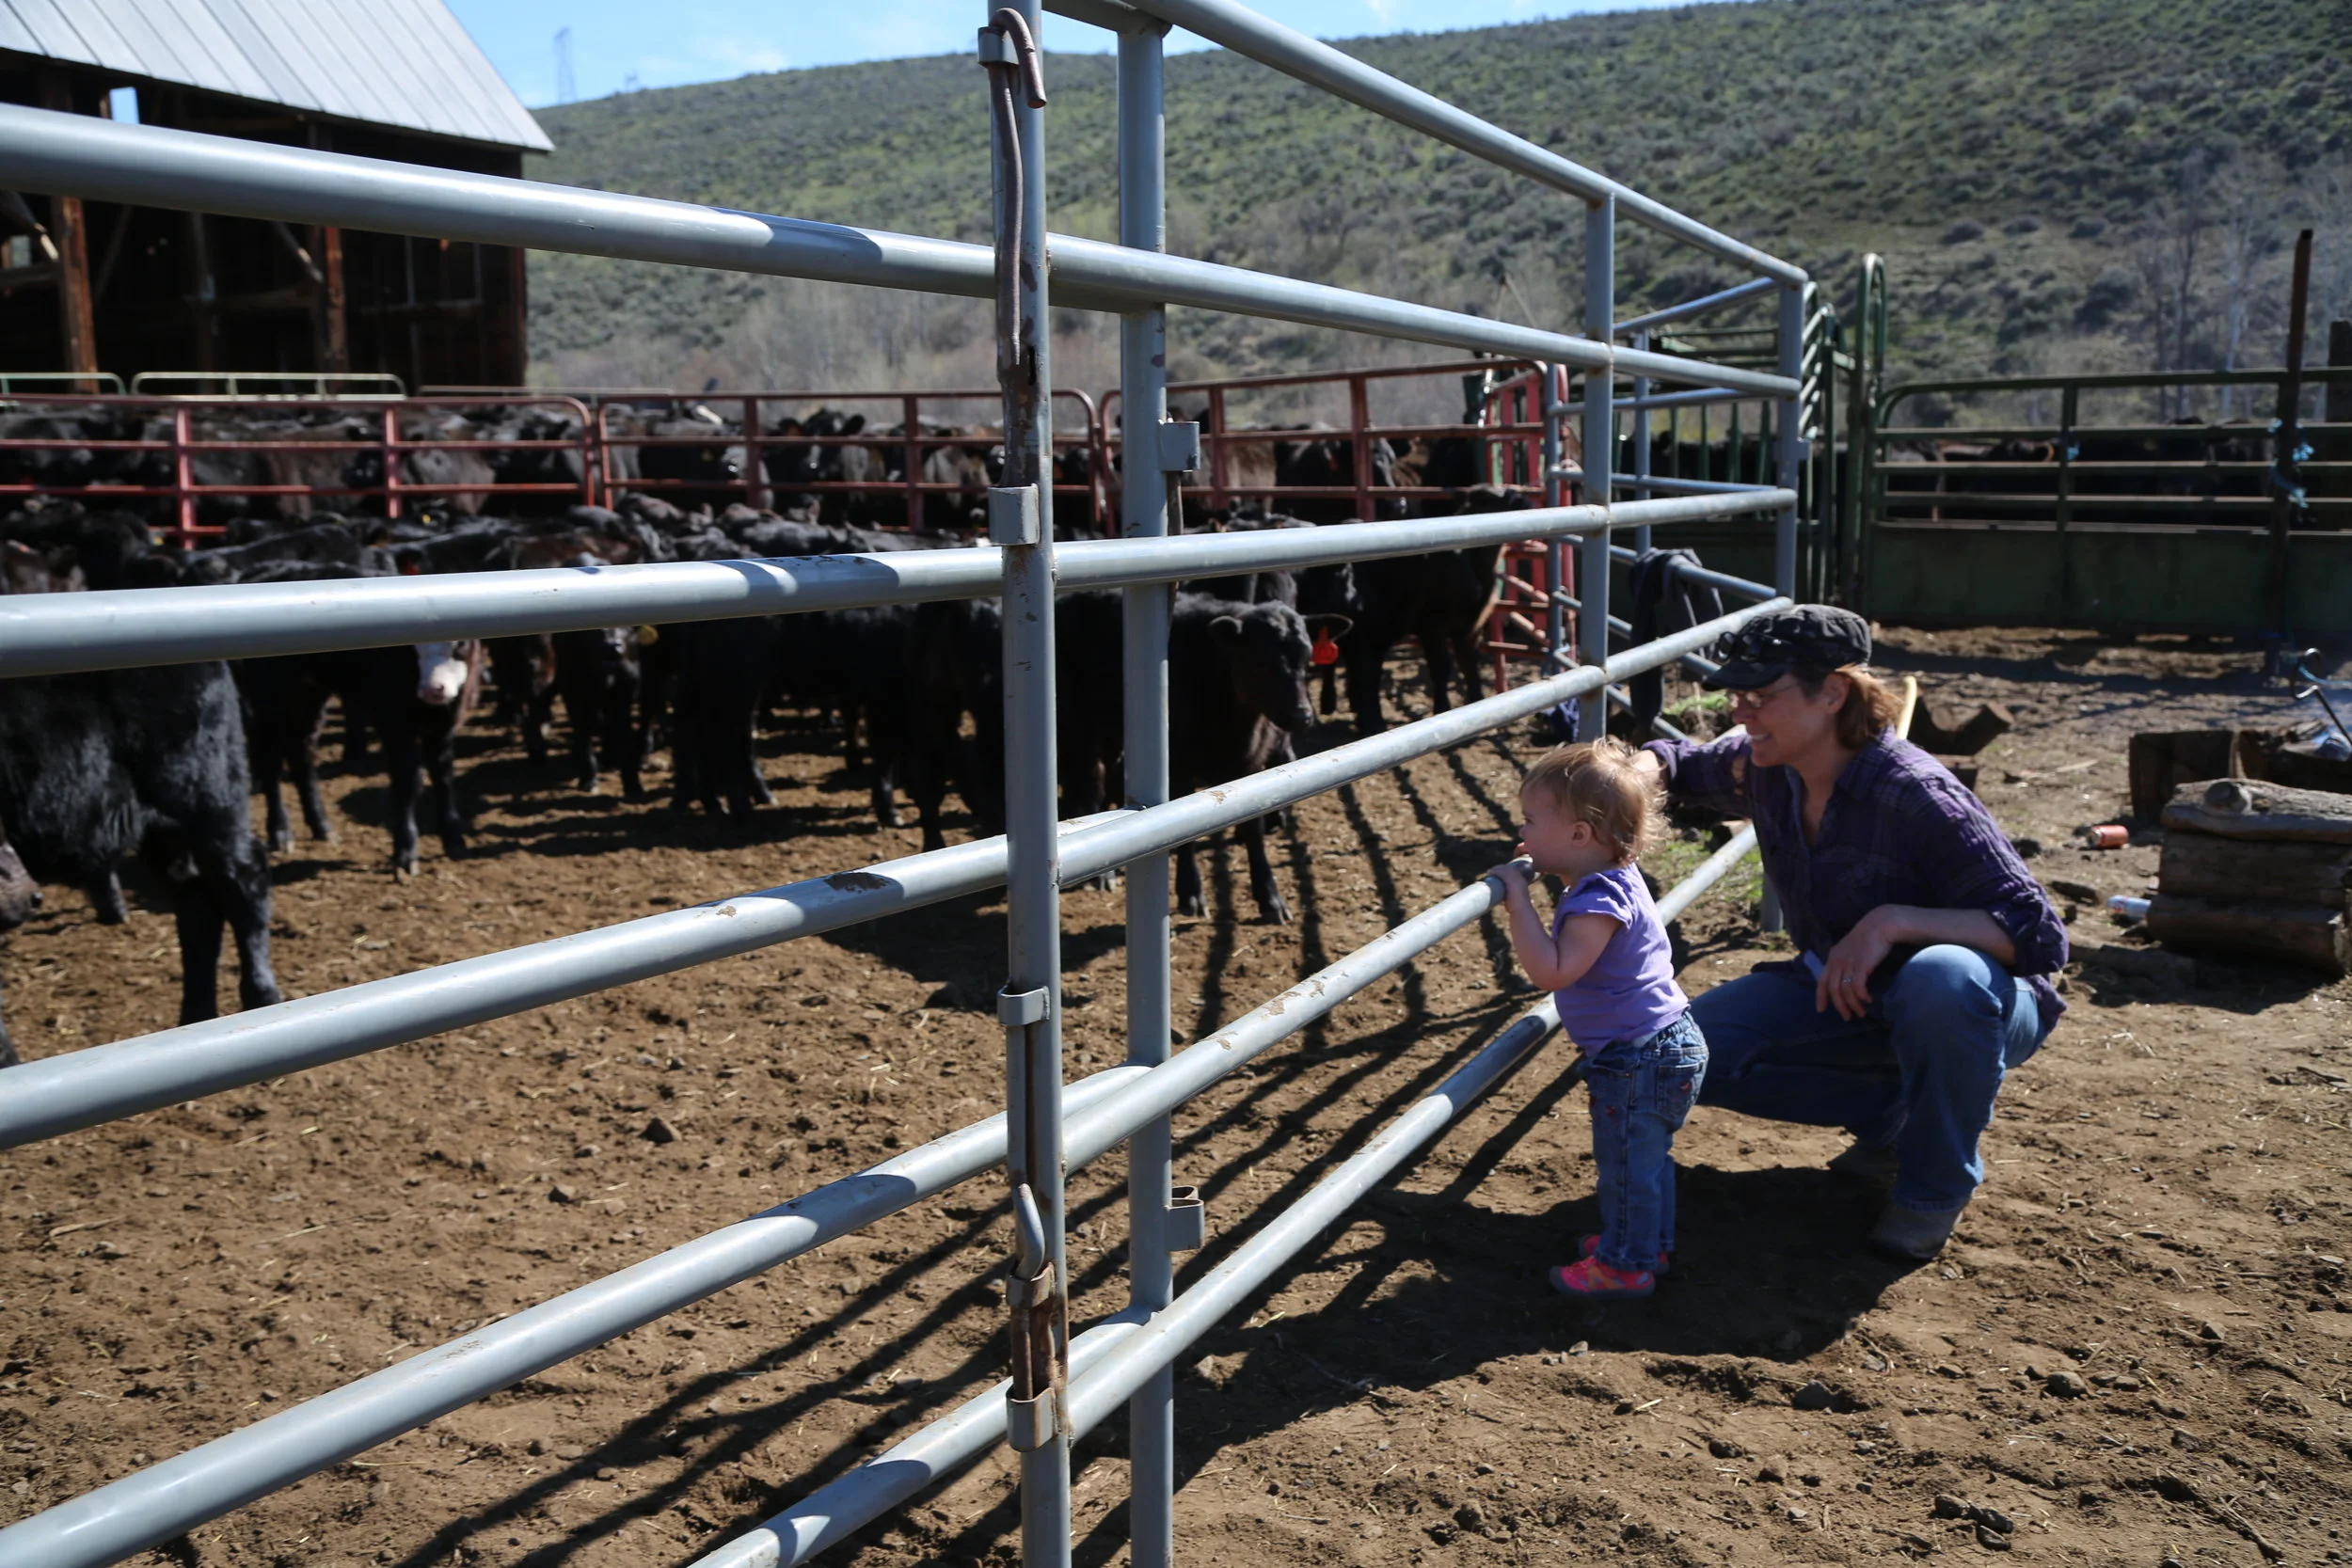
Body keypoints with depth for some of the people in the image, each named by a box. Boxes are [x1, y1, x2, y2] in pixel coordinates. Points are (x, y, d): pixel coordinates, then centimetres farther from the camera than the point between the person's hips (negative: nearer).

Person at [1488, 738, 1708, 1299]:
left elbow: (1552, 970, -34)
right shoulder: (1616, 878, 7)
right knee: (1647, 1157, 23)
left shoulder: (1600, 901, -25)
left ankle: (1626, 1265, 16)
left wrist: (1518, 900, -29)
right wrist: (1525, 883, 17)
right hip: (1666, 1047, 11)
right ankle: (1648, 1243, 38)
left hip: (1639, 1059, -11)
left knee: (1627, 1163, 3)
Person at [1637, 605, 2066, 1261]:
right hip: (1842, 995, 6)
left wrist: (1893, 921, -42)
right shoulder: (1762, 770, -10)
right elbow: (1683, 761, 12)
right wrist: (1645, 767, -12)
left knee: (1942, 976, -41)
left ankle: (1936, 1183, -13)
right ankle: (1893, 1114, 6)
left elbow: (2041, 937, -30)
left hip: (1975, 1005, -6)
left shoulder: (1915, 795, -29)